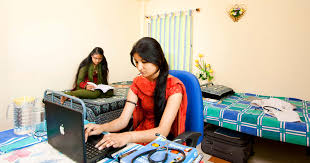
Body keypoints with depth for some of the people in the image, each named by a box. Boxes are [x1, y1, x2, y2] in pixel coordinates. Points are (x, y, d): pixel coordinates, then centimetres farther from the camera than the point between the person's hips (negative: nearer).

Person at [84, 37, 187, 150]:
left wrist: (127, 136, -39)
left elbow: (163, 131, -25)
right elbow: (123, 120, -5)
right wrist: (101, 128, -25)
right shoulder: (137, 83, 2)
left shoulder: (174, 86, -16)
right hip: (141, 136, 5)